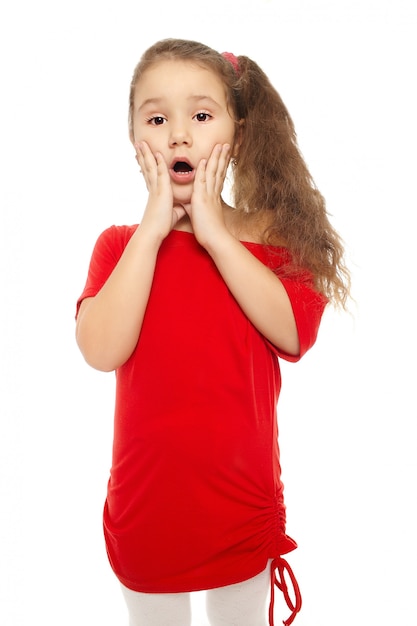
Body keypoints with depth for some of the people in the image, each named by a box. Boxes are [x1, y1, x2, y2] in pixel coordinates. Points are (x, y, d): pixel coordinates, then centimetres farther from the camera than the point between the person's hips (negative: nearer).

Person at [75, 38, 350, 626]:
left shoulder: (268, 236, -3)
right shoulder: (121, 245, -5)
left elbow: (296, 334, -21)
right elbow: (102, 350, -22)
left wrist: (215, 234, -22)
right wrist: (152, 230, -22)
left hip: (245, 506, 1)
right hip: (146, 507, 0)